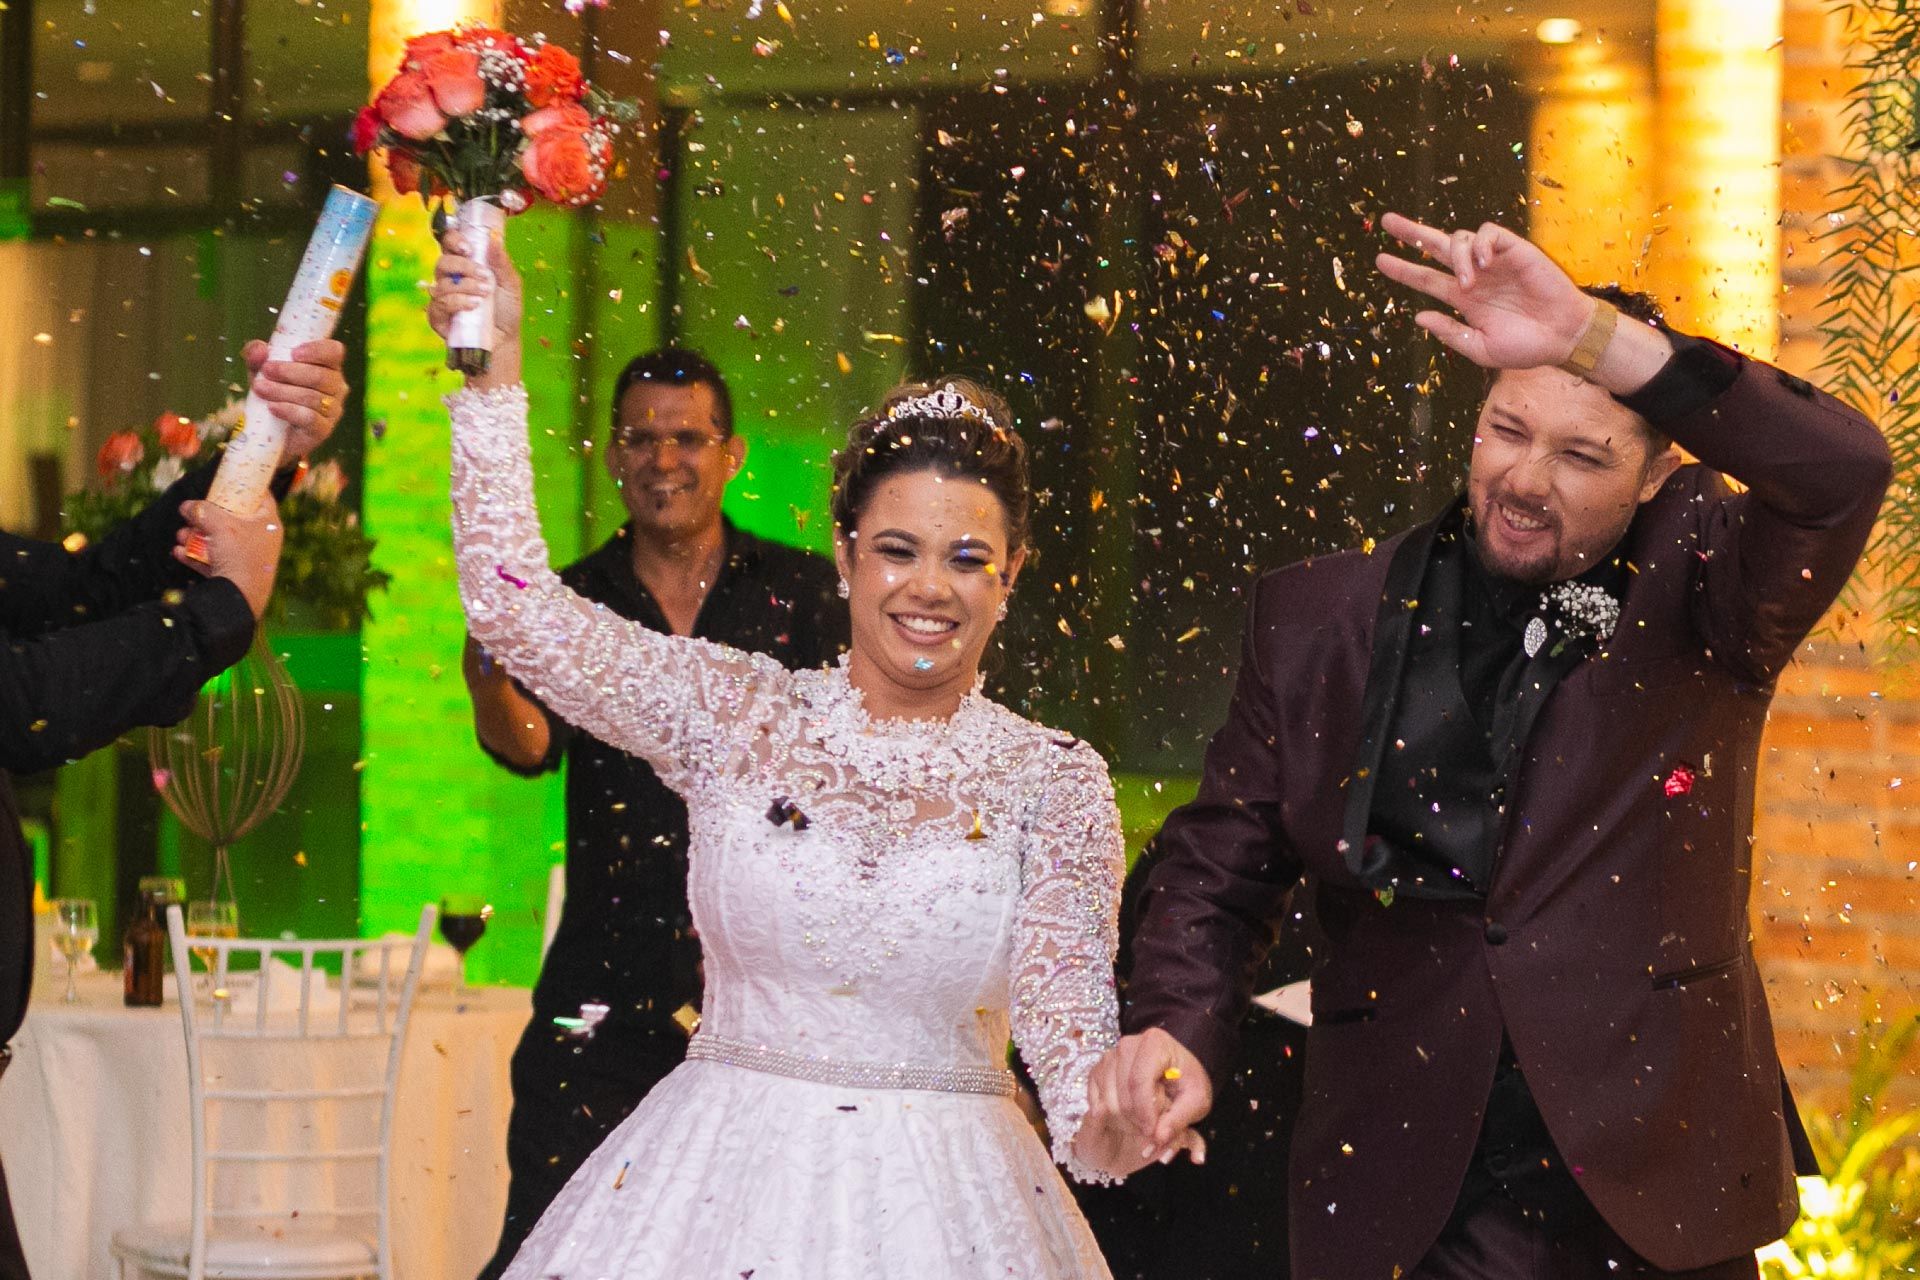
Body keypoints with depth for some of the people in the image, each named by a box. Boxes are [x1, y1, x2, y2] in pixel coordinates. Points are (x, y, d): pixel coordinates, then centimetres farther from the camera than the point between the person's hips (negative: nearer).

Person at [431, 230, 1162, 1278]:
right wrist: (496, 370, -3)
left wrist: (1110, 1122, -32)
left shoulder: (1056, 780, 1)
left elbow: (1065, 1005, -9)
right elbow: (513, 607, -1)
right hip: (722, 1179, 1)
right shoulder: (740, 714, 3)